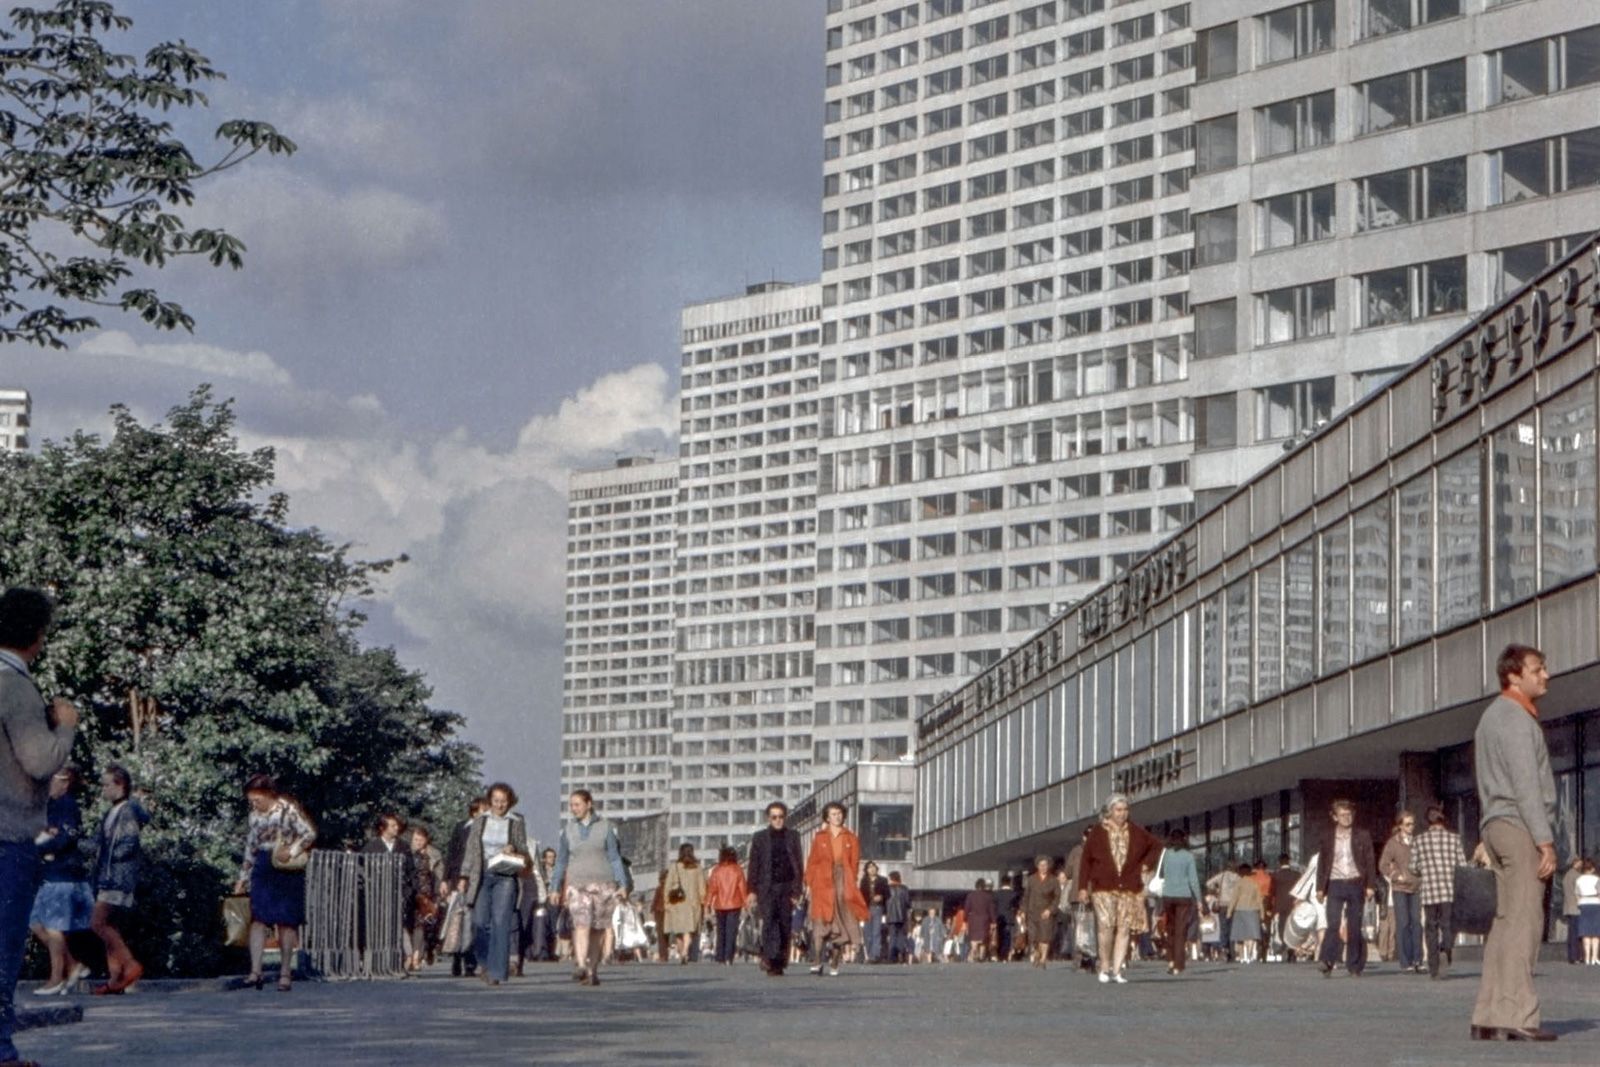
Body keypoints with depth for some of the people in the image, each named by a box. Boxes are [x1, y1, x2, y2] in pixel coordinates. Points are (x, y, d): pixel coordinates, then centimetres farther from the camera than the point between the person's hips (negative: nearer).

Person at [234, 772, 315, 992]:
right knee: (258, 917, -9)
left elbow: (309, 834, -8)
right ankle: (255, 971, -15)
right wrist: (243, 879, 15)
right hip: (263, 870, 4)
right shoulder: (254, 816, 11)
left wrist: (292, 851, -21)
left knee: (286, 921, 0)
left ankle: (285, 973, 6)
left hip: (288, 870, -4)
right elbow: (250, 849, 17)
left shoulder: (288, 809, -6)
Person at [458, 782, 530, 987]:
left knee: (501, 922, -10)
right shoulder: (480, 821, 8)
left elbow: (524, 853, 11)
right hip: (481, 876, 2)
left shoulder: (516, 823, 5)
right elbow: (470, 849, 11)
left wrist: (514, 850, -12)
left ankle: (496, 971, -8)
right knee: (480, 922, -2)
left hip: (505, 877, -1)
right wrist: (464, 876, 5)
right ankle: (484, 961, 23)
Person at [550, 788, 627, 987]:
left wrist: (622, 884, -3)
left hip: (603, 883, 0)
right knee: (581, 923, -18)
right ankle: (581, 966, -30)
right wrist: (555, 888, 11)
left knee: (598, 929, 3)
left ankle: (593, 970, 12)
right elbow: (561, 861, 13)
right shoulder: (568, 829, 8)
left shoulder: (605, 827, 3)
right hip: (577, 883, 0)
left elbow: (615, 857, 4)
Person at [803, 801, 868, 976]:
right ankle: (816, 961, -16)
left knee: (840, 923, -1)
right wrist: (809, 883, -3)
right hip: (823, 882, -2)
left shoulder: (850, 839, 13)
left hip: (843, 882, 2)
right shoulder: (820, 838, 9)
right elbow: (812, 862, 7)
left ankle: (834, 962, 6)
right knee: (820, 922, -12)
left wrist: (851, 885, -1)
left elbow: (854, 863, 9)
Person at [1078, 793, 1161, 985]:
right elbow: (1086, 860, 4)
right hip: (1104, 888, -2)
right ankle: (1104, 967, -1)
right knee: (1106, 926, -14)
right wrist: (1083, 887, -2)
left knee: (1124, 929, -1)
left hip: (1129, 888, 2)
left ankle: (1117, 970, 3)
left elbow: (1156, 846, 22)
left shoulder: (1136, 832, 8)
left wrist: (1146, 864, 7)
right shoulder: (1097, 833, 2)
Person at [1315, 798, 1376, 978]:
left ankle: (1354, 966, 8)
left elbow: (1370, 861, 6)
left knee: (1354, 928, 2)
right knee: (1333, 924, -15)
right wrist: (1320, 888, 7)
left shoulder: (1362, 836, 7)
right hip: (1335, 884, 0)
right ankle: (1327, 962, -17)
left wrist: (1370, 885, -3)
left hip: (1355, 884, 0)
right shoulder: (1328, 836, 9)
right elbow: (1322, 862, 12)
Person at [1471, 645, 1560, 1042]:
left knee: (1506, 921, 9)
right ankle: (1517, 1016, -18)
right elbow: (1525, 785, -18)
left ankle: (1488, 1016, 8)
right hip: (1519, 826, -10)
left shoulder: (1494, 716, 21)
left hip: (1496, 826, 10)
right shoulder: (1515, 719, -12)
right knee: (1524, 920, -13)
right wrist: (1545, 841, -20)